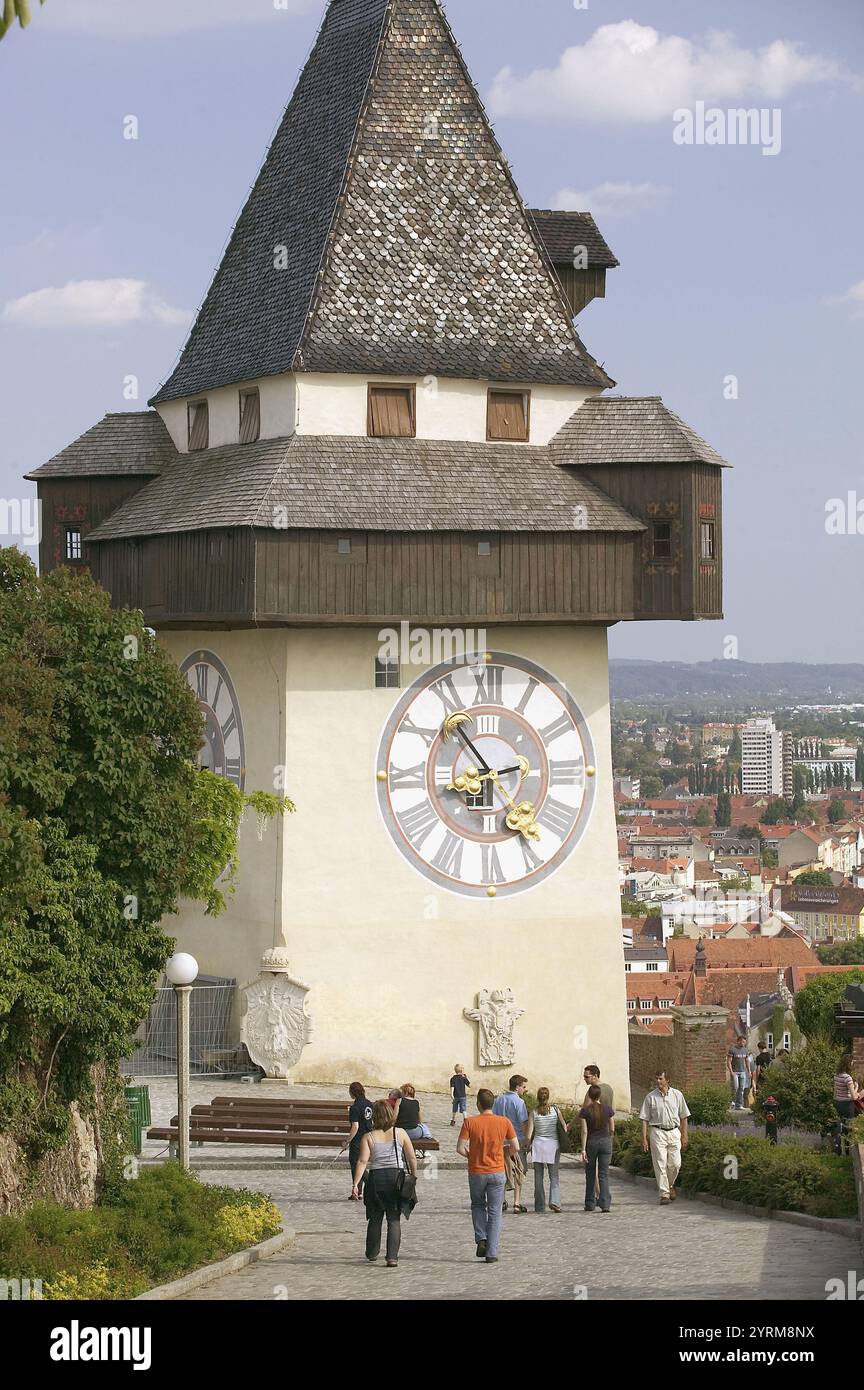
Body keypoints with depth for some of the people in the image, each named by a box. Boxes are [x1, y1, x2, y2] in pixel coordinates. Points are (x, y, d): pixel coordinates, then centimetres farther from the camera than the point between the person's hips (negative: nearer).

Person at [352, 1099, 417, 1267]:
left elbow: (362, 1161, -11)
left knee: (375, 1218, 17)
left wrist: (356, 1184, -12)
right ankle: (392, 1257, -6)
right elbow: (412, 1158, 0)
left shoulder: (368, 1137, -3)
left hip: (375, 1178, 0)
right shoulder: (400, 1134, 0)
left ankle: (372, 1253, 31)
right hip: (396, 1178, 0)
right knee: (394, 1219, 3)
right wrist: (414, 1176, 13)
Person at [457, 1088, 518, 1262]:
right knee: (495, 1213, 7)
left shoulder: (469, 1122, -10)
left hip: (476, 1172, 0)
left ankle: (481, 1239, 6)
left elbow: (460, 1148, -12)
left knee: (478, 1205, 24)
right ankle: (491, 1254, 4)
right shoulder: (504, 1122, -6)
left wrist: (470, 1156, 8)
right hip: (497, 1173, 0)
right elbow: (516, 1148, -2)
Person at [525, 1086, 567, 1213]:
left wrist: (527, 1148, 6)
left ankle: (540, 1206, 10)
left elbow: (529, 1135, -6)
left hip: (538, 1145, 0)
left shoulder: (533, 1113, -3)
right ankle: (554, 1201, -13)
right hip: (553, 1145, 0)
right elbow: (564, 1128, 1)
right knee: (554, 1176, 7)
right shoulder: (555, 1110, -3)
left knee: (539, 1177, 9)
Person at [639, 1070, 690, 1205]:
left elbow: (683, 1117, 12)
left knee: (675, 1164, -4)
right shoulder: (650, 1097, 2)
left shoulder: (677, 1095, 6)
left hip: (674, 1132, 1)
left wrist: (684, 1136, 7)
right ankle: (664, 1194, -2)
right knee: (660, 1164, -5)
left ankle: (670, 1185, 24)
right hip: (657, 1132, -1)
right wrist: (644, 1138, -3)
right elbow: (645, 1119, 3)